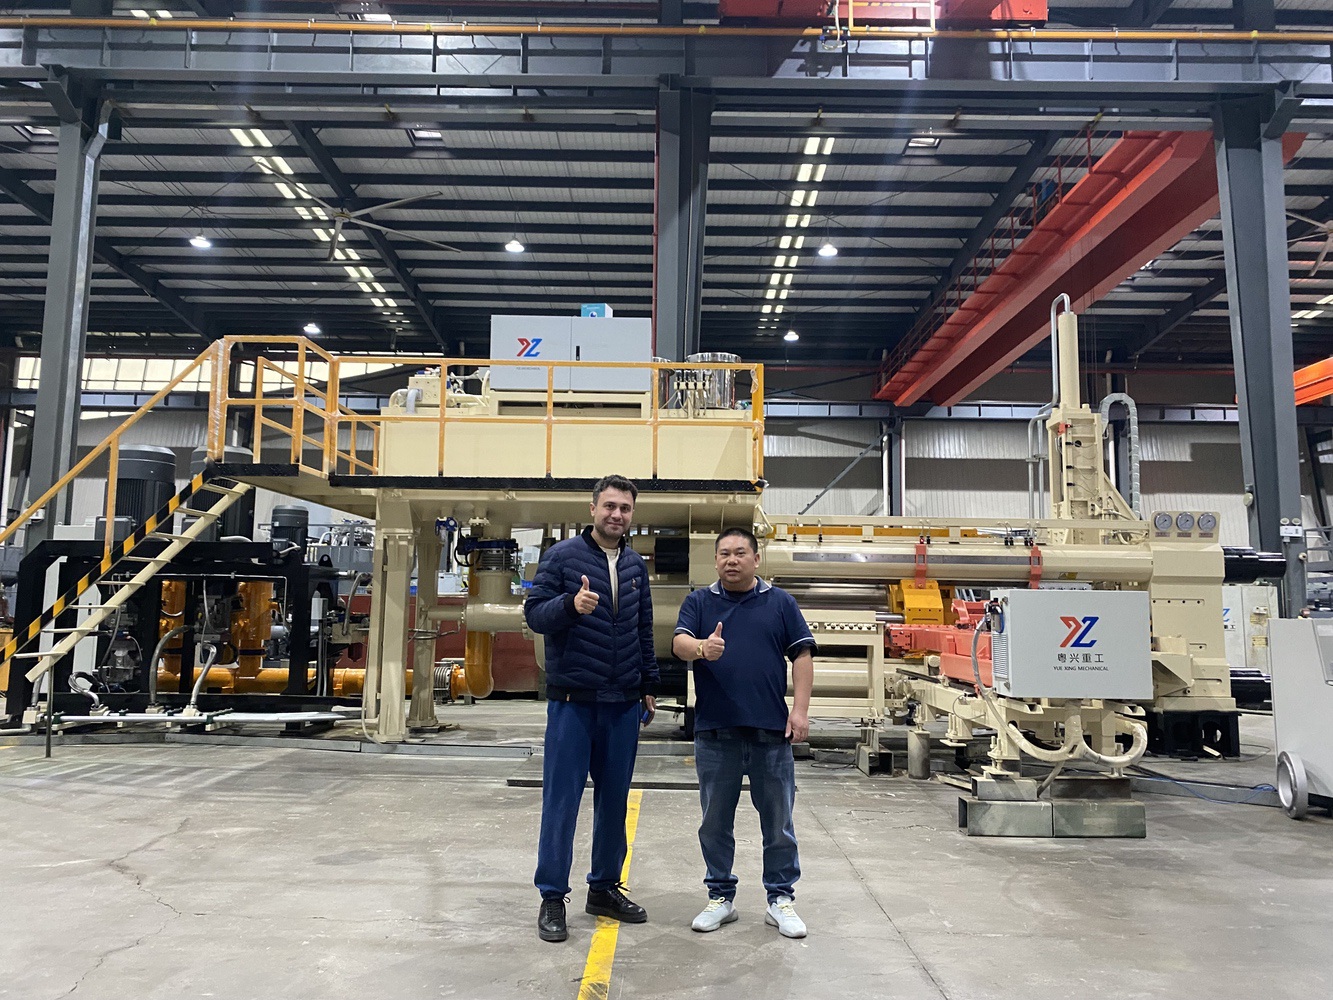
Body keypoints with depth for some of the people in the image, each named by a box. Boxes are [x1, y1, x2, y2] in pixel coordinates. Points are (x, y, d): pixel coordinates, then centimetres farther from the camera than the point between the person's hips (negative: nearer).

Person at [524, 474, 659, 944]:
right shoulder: (562, 556, -4)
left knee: (614, 798, 12)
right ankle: (552, 897, 14)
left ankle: (605, 887, 27)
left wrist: (649, 686, 16)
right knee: (561, 799, 1)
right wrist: (571, 604, -26)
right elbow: (533, 612, -7)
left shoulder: (636, 564, 10)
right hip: (572, 699, -5)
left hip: (623, 703, 5)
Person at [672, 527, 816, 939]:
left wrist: (800, 710, -5)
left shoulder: (781, 603, 7)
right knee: (715, 822, 11)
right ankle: (720, 897, 26)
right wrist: (702, 648, -31)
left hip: (771, 731, 0)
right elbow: (679, 643, -8)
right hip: (715, 730, 1)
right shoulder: (699, 602, 7)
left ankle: (781, 899, 23)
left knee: (778, 821, 8)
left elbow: (802, 656, 4)